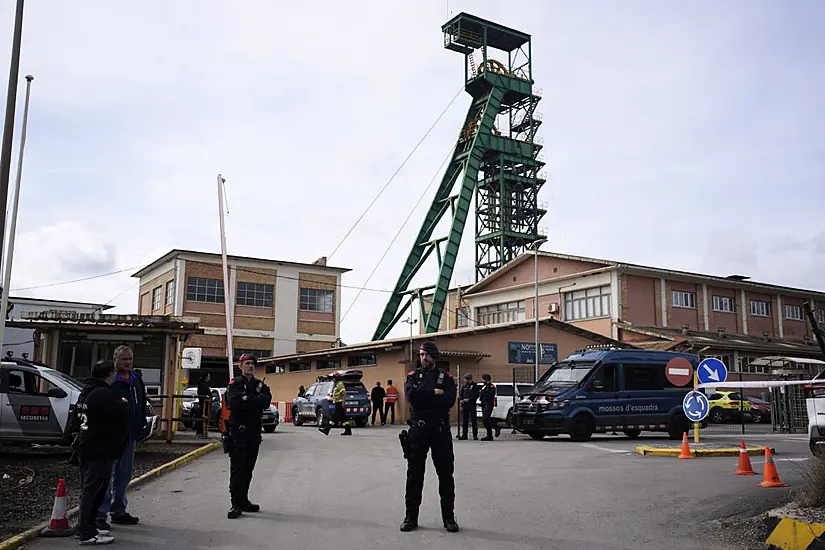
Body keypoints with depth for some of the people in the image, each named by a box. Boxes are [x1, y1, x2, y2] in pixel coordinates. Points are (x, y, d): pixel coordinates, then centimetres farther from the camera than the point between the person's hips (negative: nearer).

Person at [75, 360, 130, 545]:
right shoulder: (104, 395, -20)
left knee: (87, 490, 17)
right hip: (100, 451, -10)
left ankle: (86, 527, 27)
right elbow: (122, 413, -23)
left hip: (85, 448, 10)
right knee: (94, 491, -6)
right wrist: (124, 403, -5)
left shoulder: (85, 393, 14)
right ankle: (87, 534, -3)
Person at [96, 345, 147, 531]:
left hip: (130, 437, 8)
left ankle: (118, 511, 24)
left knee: (124, 476, 14)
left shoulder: (136, 381, 15)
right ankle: (100, 514, 0)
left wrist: (141, 428, 17)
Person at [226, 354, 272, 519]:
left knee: (248, 468, 11)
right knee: (237, 468, -8)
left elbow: (267, 401, -5)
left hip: (254, 431, 5)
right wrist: (255, 401, -13)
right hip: (238, 430, -5)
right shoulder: (235, 383, 1)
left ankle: (243, 501, 20)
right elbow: (232, 403, -18)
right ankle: (236, 505, -8)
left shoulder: (260, 385, 14)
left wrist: (246, 399, -12)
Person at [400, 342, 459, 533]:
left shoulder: (446, 377, 5)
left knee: (445, 474, 5)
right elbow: (411, 395, -13)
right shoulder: (413, 376, 9)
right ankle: (411, 516, 15)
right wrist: (433, 393, -16)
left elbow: (449, 401, -13)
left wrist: (422, 399, -13)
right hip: (418, 429, 1)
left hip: (440, 430, -1)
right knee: (414, 474, 5)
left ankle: (449, 517, 15)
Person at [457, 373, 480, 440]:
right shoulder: (464, 386, 12)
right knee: (464, 420, 7)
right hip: (465, 405, 5)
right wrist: (461, 399, -2)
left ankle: (475, 435, 2)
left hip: (472, 404, -5)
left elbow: (476, 396, -9)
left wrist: (468, 399, -15)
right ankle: (464, 435, 13)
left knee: (474, 420, -3)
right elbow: (460, 394, 17)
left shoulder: (475, 386, -5)